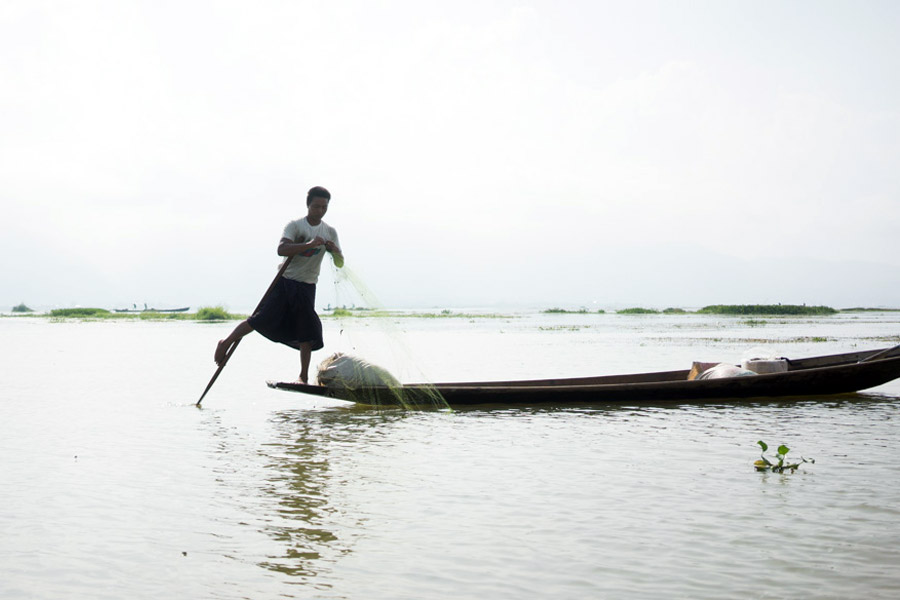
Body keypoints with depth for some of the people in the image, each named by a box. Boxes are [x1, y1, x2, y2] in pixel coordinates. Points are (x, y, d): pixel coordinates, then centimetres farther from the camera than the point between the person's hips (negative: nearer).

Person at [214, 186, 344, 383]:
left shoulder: (330, 232, 6)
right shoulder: (295, 226, -6)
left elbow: (339, 264, 6)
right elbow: (281, 249, -23)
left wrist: (335, 250, -16)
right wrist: (309, 244, -32)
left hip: (307, 287, 3)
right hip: (285, 282, -3)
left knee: (307, 334, -1)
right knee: (261, 319, -10)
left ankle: (304, 378, 9)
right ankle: (226, 343, 9)